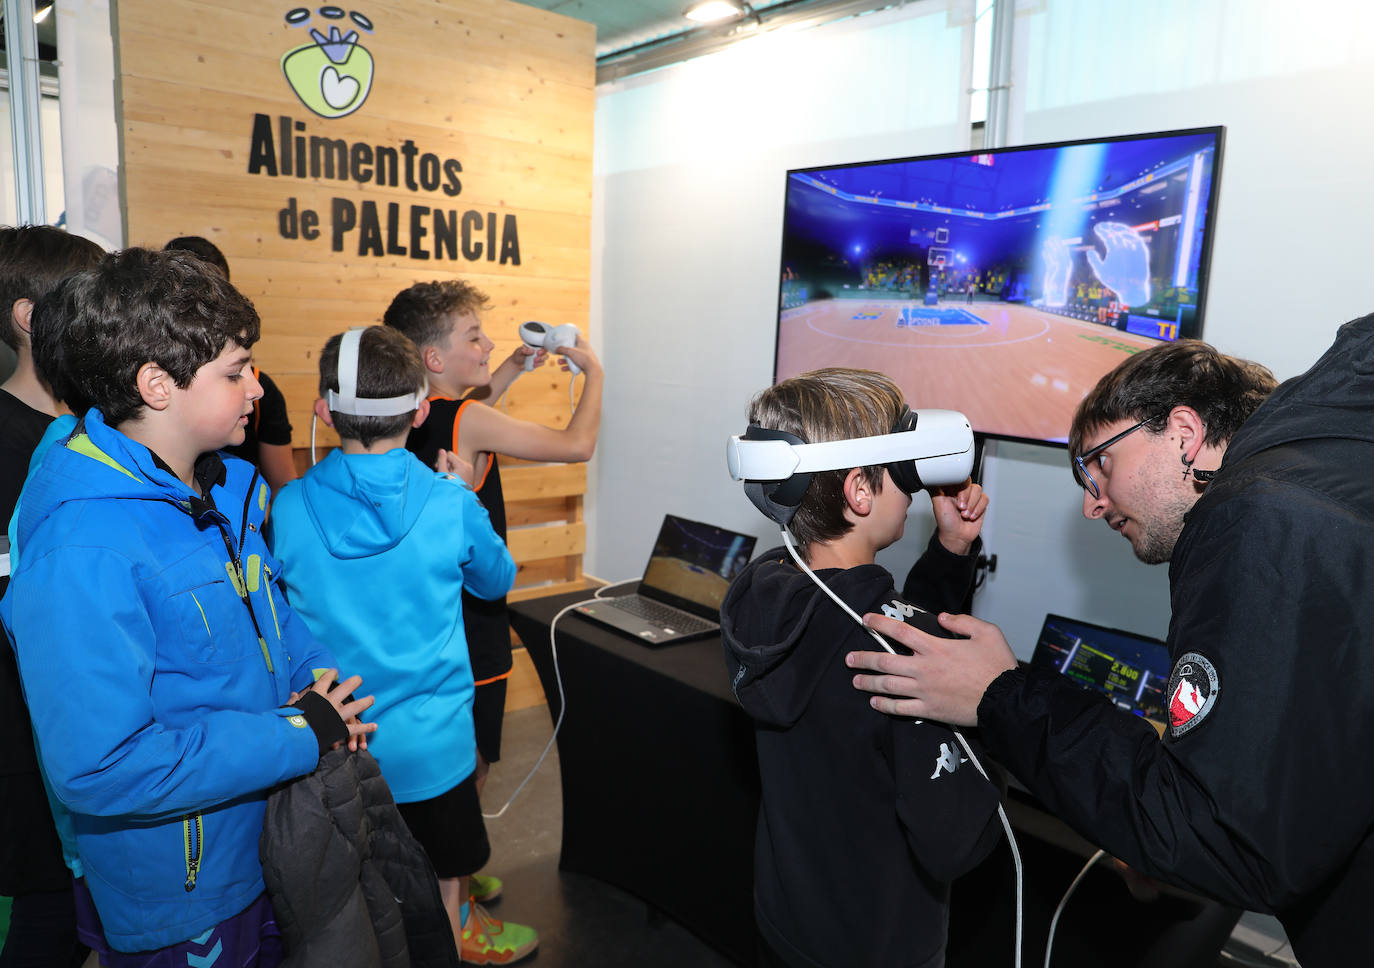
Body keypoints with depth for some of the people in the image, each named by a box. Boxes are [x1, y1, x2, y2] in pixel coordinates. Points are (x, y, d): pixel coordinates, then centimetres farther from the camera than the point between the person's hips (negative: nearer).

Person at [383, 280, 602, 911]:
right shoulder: (468, 422, -22)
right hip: (468, 623, -8)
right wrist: (593, 372, -1)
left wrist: (517, 363, 20)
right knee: (470, 763, 6)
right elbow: (577, 445, -16)